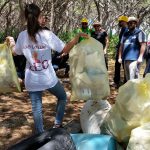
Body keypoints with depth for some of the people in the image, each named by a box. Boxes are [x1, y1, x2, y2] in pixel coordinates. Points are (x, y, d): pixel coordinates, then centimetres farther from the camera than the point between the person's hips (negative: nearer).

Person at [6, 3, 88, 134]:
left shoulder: (22, 36, -4)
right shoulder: (47, 35, -13)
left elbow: (15, 52, 14)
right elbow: (65, 49, -12)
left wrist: (10, 41, 32)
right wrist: (78, 37, -5)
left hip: (32, 80, 3)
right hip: (48, 78, -2)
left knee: (36, 108, 13)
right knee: (62, 97, 23)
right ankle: (57, 125, 23)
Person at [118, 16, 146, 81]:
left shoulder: (139, 32, -1)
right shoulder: (125, 34, 18)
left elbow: (143, 45, -8)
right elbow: (121, 46, 20)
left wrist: (140, 57, -16)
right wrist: (120, 57, 14)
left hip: (134, 59, -7)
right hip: (126, 59, 7)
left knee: (133, 78, -12)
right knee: (128, 77, 13)